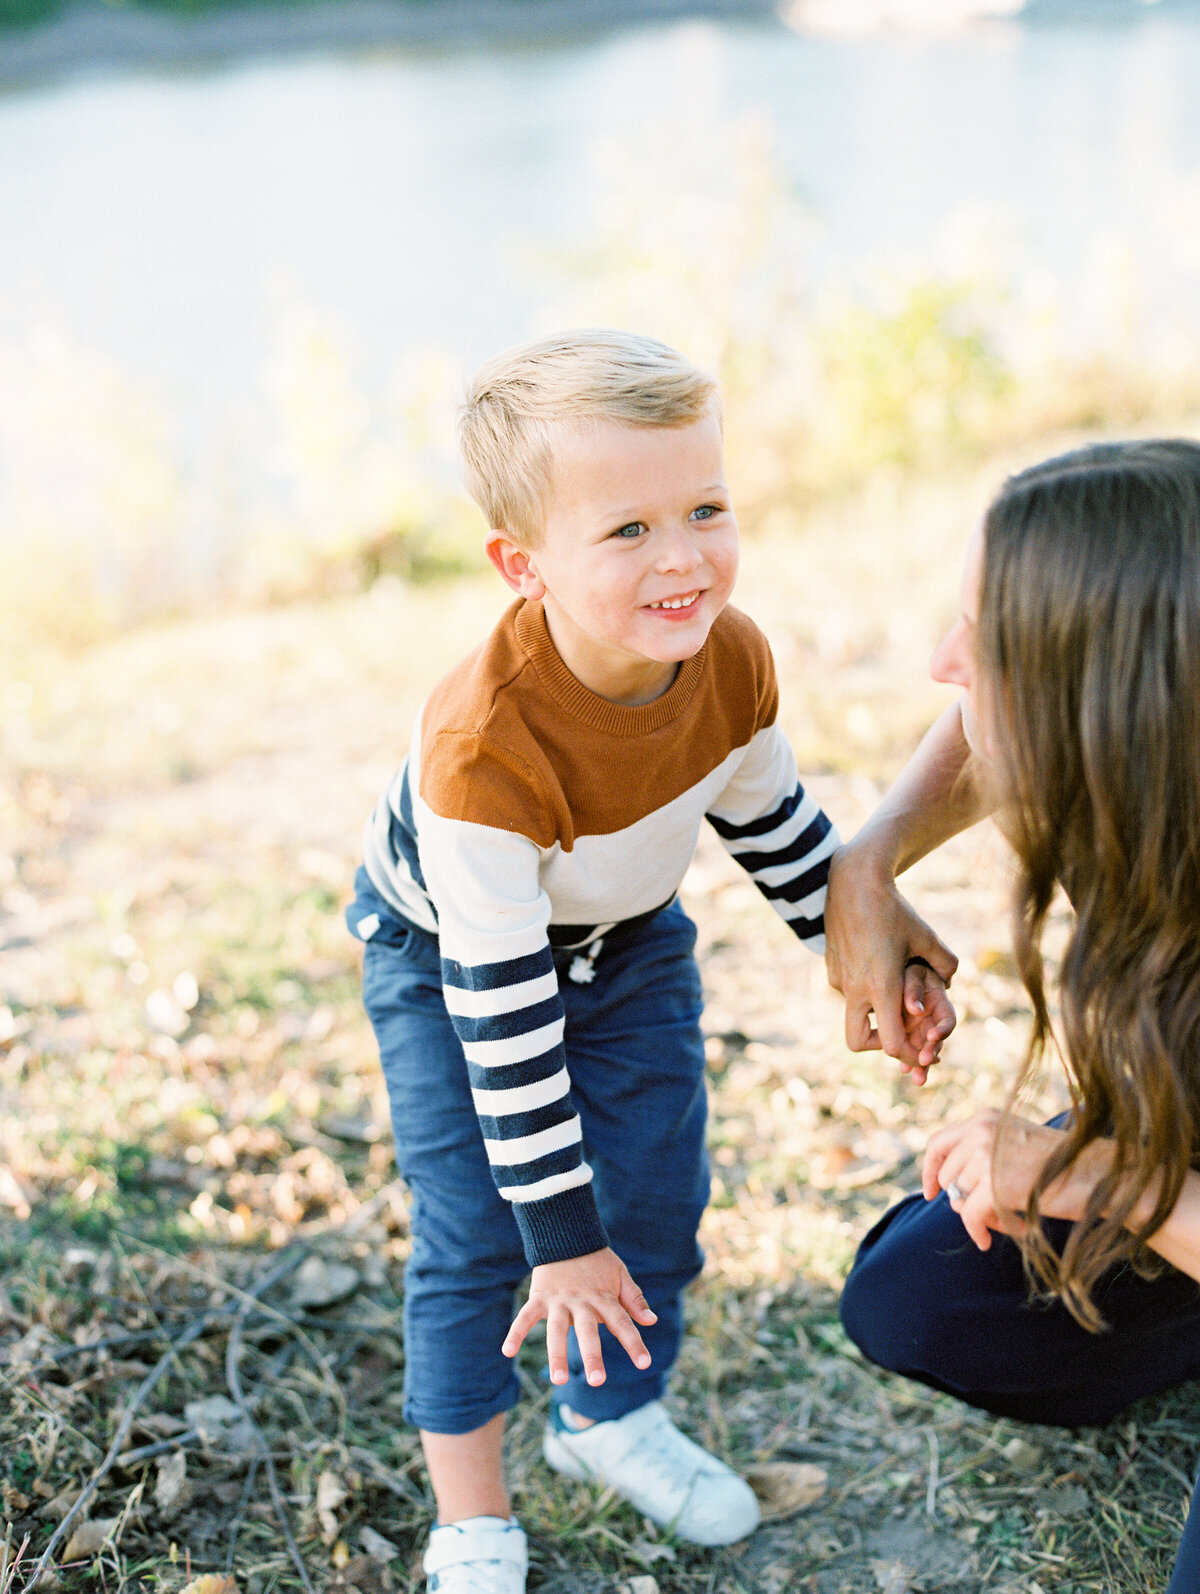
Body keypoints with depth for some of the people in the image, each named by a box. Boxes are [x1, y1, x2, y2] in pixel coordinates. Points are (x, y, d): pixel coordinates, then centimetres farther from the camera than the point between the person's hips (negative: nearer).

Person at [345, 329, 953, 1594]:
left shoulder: (730, 657, -25)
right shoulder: (484, 744, -42)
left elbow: (771, 817, -2)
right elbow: (498, 999, -35)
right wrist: (559, 1228, -29)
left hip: (627, 936, 5)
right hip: (450, 954, -5)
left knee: (657, 1196, 8)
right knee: (477, 1239, -6)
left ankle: (610, 1418, 36)